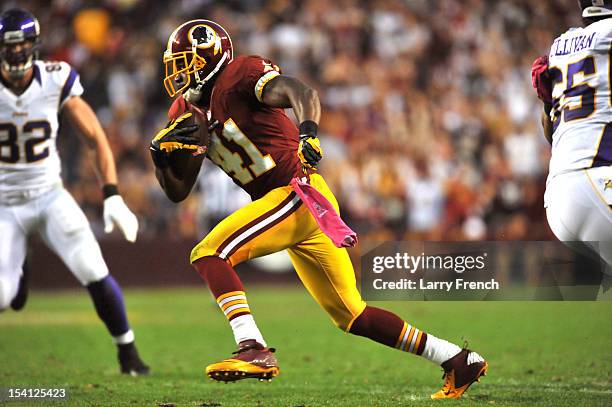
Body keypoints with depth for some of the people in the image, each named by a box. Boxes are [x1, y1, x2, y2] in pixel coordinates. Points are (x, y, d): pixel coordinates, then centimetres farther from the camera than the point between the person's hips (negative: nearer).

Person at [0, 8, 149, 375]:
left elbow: (97, 139, -4)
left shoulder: (56, 81, -11)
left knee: (95, 275, -16)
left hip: (50, 197, 0)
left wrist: (113, 197, -12)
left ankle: (127, 351, 6)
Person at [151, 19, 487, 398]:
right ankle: (460, 360, 17)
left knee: (209, 254, -18)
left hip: (299, 193, -9)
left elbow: (303, 92, -27)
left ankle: (255, 351, -25)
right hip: (292, 205, 9)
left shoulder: (239, 75, -10)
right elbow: (178, 192, 17)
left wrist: (308, 132, -47)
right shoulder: (188, 112, 15)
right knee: (352, 315, 11)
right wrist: (163, 156, -2)